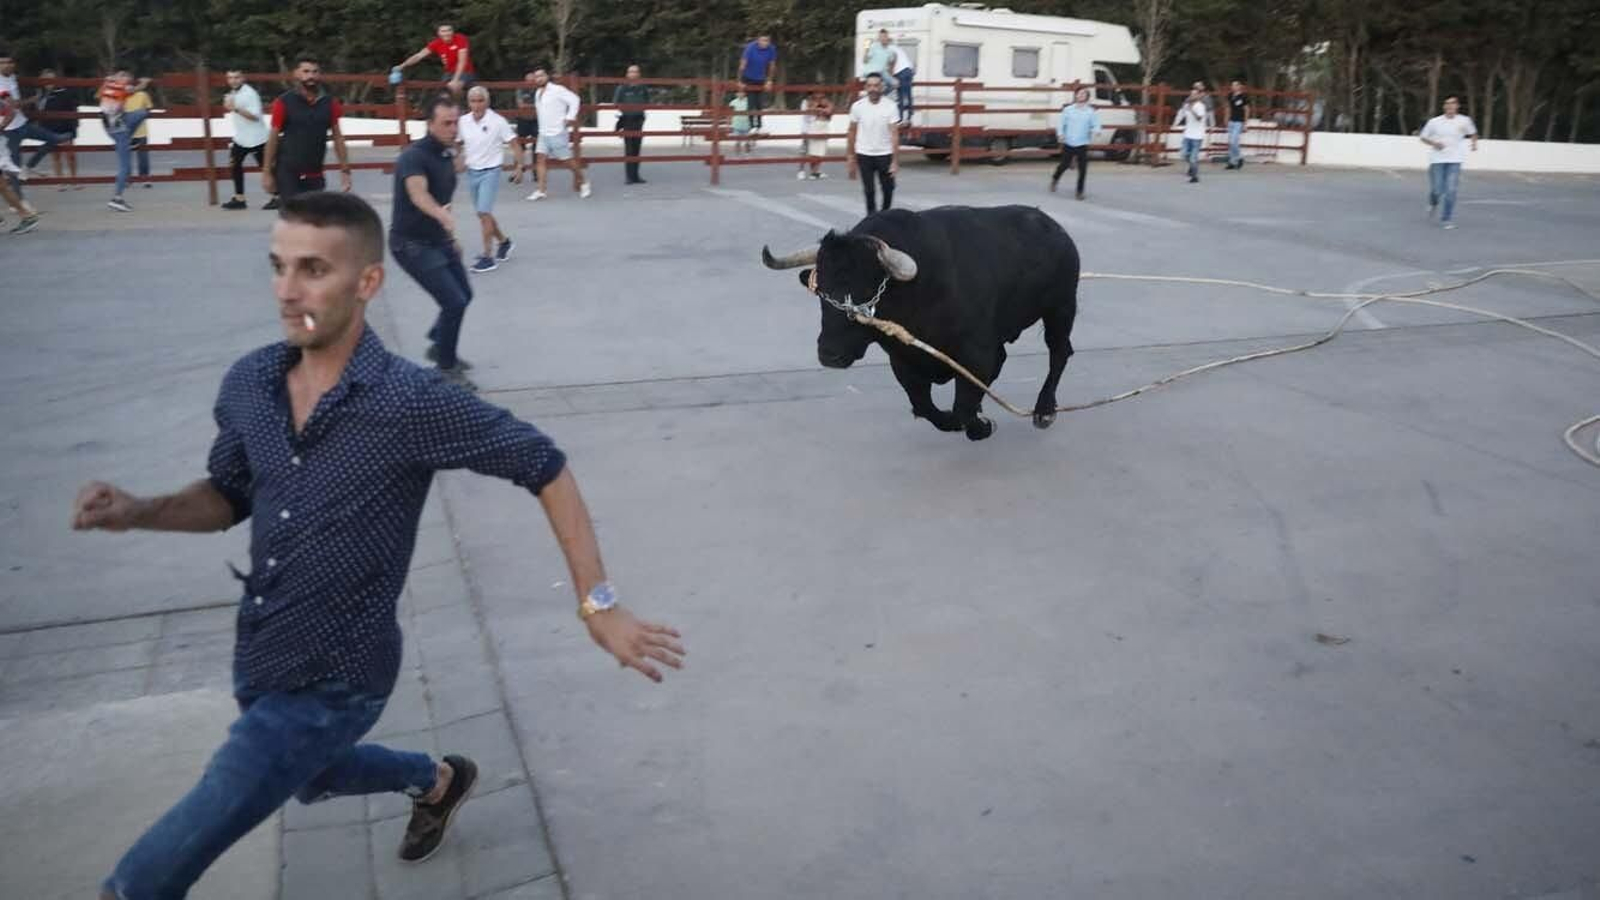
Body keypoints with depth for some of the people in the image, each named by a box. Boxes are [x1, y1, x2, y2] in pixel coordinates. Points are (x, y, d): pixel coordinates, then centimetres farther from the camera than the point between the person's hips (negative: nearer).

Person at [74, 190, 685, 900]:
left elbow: (544, 467, -17)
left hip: (332, 683, -7)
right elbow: (228, 497, 10)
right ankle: (439, 781, 61)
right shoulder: (247, 384, -6)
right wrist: (137, 512, -10)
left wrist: (597, 605, -19)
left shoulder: (411, 403, -25)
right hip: (257, 661, 7)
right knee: (312, 777, 36)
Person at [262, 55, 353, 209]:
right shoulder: (284, 102, -5)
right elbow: (273, 138, -2)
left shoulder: (330, 103, 3)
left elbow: (337, 136, 8)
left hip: (315, 174, 3)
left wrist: (345, 170, 3)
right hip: (287, 173, -3)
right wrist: (267, 172, -4)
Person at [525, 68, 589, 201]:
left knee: (567, 160, 0)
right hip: (543, 133, 7)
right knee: (540, 158, -4)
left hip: (557, 133, -7)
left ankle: (583, 183, 19)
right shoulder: (537, 93, 14)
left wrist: (570, 118, -16)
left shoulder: (557, 90, -11)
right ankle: (541, 191, -6)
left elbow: (574, 100, -14)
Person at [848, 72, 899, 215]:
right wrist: (852, 157, 6)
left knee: (888, 188, 8)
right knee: (869, 190, 2)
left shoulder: (890, 107, -8)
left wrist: (895, 161, -16)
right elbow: (852, 132, 6)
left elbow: (894, 134, -10)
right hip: (864, 155, 0)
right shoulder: (857, 106, -3)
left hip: (885, 154, 0)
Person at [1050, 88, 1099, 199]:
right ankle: (1055, 179, 39)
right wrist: (1060, 134, -11)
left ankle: (1080, 191, 8)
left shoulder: (1091, 112, 2)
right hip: (1068, 143, 0)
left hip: (1082, 144, 0)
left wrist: (1095, 131, -22)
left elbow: (1096, 125, 0)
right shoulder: (1068, 109, 2)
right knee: (1064, 165, 8)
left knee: (1082, 168, -4)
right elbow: (1062, 124, 6)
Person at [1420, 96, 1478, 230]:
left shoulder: (1464, 121, 2)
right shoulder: (1434, 122, -1)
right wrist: (1434, 143, -9)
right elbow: (1423, 137, 8)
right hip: (1437, 160, 0)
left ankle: (1447, 219, 2)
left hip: (1455, 160, 0)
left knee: (1451, 191, -9)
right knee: (1436, 190, -3)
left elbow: (1473, 133, 21)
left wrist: (1474, 143, 4)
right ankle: (1433, 204, 34)